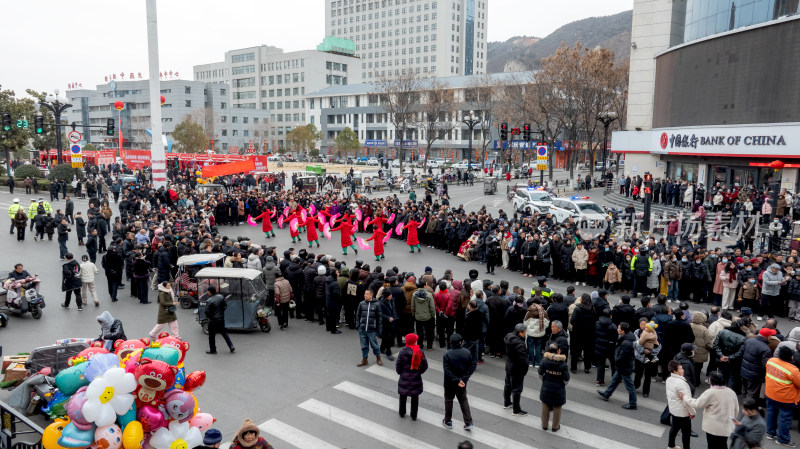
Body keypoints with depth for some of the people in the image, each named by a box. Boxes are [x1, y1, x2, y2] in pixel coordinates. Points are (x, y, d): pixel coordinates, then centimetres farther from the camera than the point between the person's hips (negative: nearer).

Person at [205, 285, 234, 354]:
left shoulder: (209, 301, -22)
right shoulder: (221, 297, -2)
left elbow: (207, 312, -19)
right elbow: (225, 306, 8)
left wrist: (208, 316, 2)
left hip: (213, 320, -6)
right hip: (221, 319, 6)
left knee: (211, 335, 10)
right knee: (224, 333, 19)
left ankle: (212, 350, 20)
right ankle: (231, 347, 15)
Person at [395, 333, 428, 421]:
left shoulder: (403, 351, -16)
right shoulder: (420, 351, -11)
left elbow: (398, 365, -9)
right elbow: (425, 365, -4)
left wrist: (400, 373, 9)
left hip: (404, 379, -1)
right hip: (416, 380, 1)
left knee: (403, 397, 19)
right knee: (415, 397, 16)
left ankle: (402, 413, 33)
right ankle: (414, 416, 25)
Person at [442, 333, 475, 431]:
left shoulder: (447, 354, -19)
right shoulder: (467, 353, -8)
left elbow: (446, 370, -23)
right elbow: (472, 366, -8)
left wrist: (456, 380, -19)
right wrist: (464, 379, -11)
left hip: (450, 383, -3)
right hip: (463, 383, 3)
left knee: (448, 401, 16)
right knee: (463, 401, 18)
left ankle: (448, 421, 28)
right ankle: (468, 423, 14)